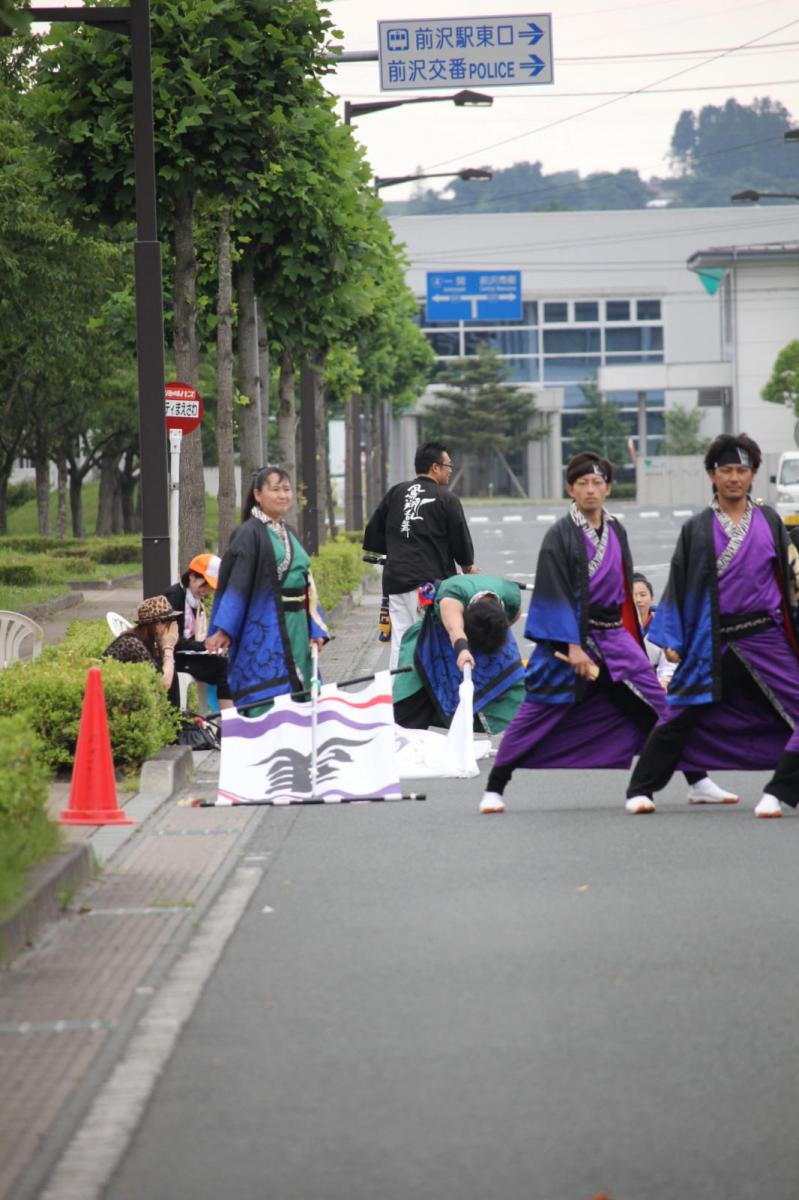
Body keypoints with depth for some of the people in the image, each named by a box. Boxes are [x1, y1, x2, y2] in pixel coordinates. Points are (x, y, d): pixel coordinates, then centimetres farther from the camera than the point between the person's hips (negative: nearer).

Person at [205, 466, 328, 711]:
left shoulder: (289, 534, 16)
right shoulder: (250, 533, -7)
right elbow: (236, 583, -15)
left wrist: (316, 629, 6)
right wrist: (224, 629, -24)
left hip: (295, 628, 8)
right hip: (264, 630, -8)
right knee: (266, 699, -12)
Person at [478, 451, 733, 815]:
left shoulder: (616, 532, 10)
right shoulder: (560, 535, -9)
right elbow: (555, 596, -14)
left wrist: (631, 640, 16)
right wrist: (573, 648, -20)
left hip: (613, 638, 5)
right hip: (569, 637, -5)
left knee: (658, 703, 3)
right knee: (537, 713, -5)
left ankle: (697, 780, 10)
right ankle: (494, 788, 3)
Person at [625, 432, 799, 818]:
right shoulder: (697, 529, 2)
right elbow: (680, 585, 4)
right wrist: (672, 640, -1)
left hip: (765, 638, 2)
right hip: (713, 644, -2)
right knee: (680, 718, 3)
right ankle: (640, 790, 15)